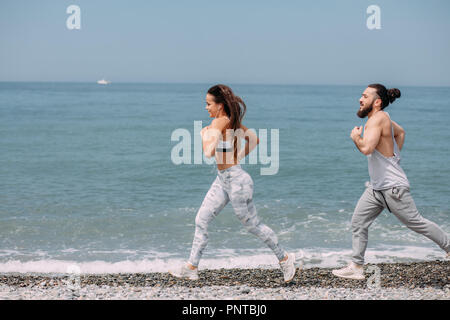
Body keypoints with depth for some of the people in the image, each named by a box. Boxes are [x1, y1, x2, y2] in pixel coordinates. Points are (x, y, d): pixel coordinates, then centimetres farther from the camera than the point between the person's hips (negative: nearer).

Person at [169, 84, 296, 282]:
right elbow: (254, 140, 16)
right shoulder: (231, 121, 6)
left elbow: (209, 152, -29)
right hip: (222, 179, 10)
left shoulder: (220, 122, -21)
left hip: (235, 179, -10)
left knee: (253, 225, 4)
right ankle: (191, 268, 12)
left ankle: (284, 258, 21)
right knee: (201, 220, 8)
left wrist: (204, 134, -11)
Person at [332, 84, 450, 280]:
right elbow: (400, 132, 30)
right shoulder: (382, 118, 9)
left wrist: (356, 137, -15)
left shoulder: (378, 119, -20)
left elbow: (366, 148, -35)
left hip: (392, 187, -10)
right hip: (377, 188, 10)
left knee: (416, 223, 2)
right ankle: (356, 267, 8)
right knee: (358, 222, 5)